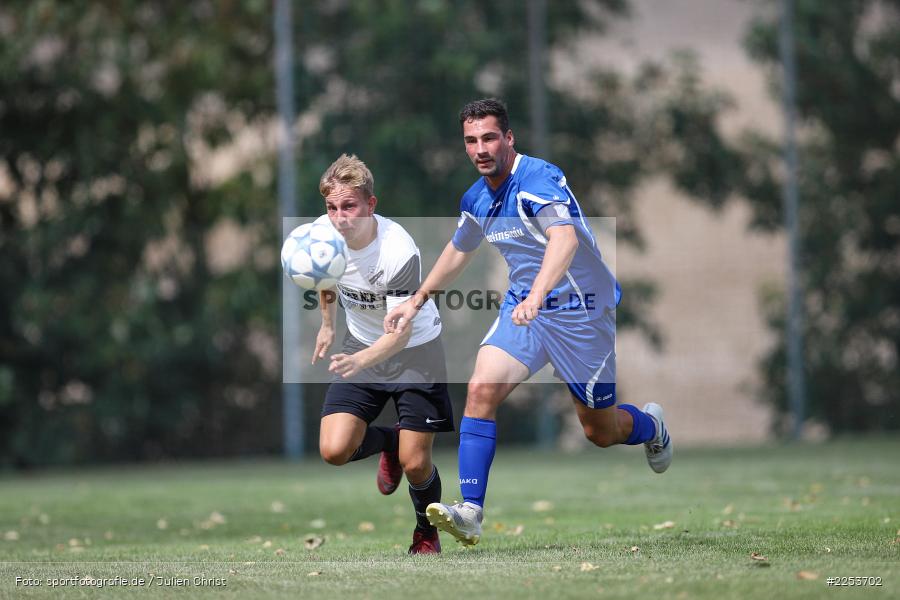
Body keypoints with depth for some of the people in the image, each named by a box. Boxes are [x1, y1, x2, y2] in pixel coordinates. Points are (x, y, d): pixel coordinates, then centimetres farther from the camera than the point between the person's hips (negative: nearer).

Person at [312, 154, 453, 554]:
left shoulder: (399, 252, -31)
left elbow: (400, 331, -32)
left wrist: (360, 361, -49)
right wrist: (327, 325, 18)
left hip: (413, 350, -5)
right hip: (360, 346, 5)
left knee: (415, 465, -8)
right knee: (334, 451, -12)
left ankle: (427, 534, 24)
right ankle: (389, 442, 23)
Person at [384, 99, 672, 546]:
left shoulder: (539, 179, -22)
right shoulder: (476, 199, 3)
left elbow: (565, 238, -40)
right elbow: (458, 251, 24)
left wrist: (537, 296, -54)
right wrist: (417, 301, 27)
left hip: (580, 311, -6)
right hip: (522, 308, 6)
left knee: (600, 432, 6)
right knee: (481, 390, -19)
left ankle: (649, 425, 44)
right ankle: (469, 513, -21)